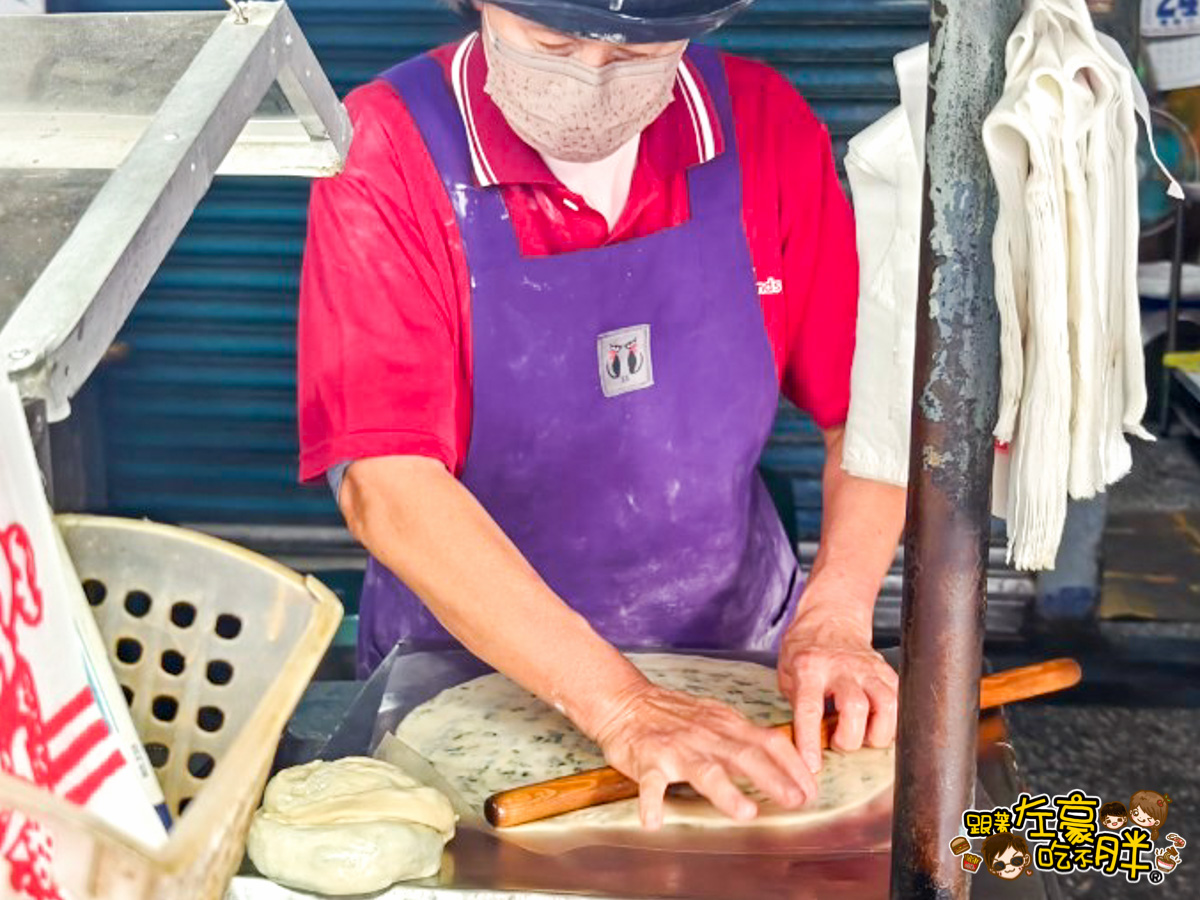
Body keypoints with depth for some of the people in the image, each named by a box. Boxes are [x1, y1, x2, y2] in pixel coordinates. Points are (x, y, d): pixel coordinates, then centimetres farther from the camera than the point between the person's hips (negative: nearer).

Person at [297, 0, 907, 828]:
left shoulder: (763, 125, -4)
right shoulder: (388, 153, -15)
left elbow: (867, 403, 0)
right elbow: (386, 485, -23)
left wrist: (837, 617, -16)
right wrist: (620, 706, -29)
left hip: (735, 660, 1)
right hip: (464, 676, -1)